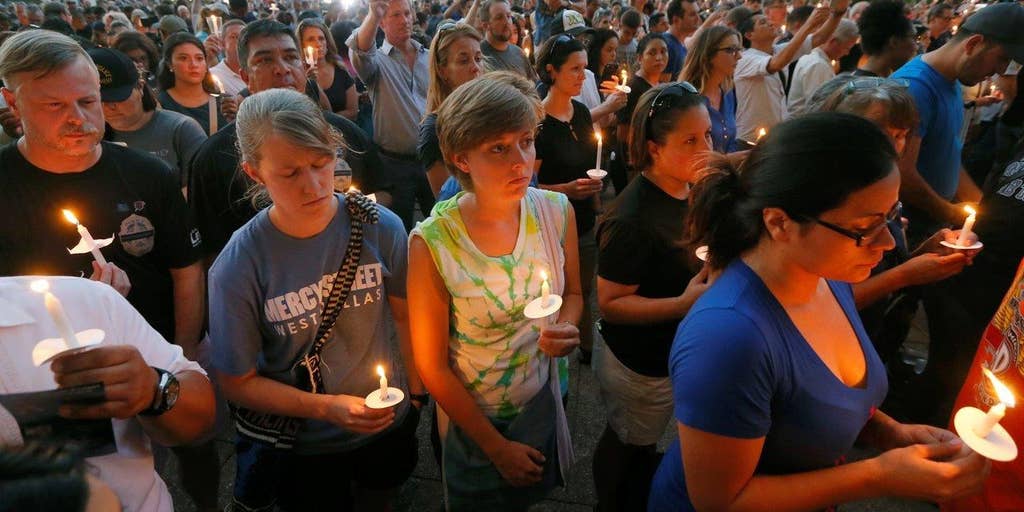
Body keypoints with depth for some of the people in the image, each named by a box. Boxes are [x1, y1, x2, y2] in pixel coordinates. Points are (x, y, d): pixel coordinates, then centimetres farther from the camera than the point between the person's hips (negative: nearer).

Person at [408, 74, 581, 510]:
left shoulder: (556, 212, -16)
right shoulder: (432, 244, -28)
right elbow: (432, 366, -17)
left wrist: (566, 329, -21)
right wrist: (496, 447, -10)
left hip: (545, 403, 4)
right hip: (472, 419, -3)